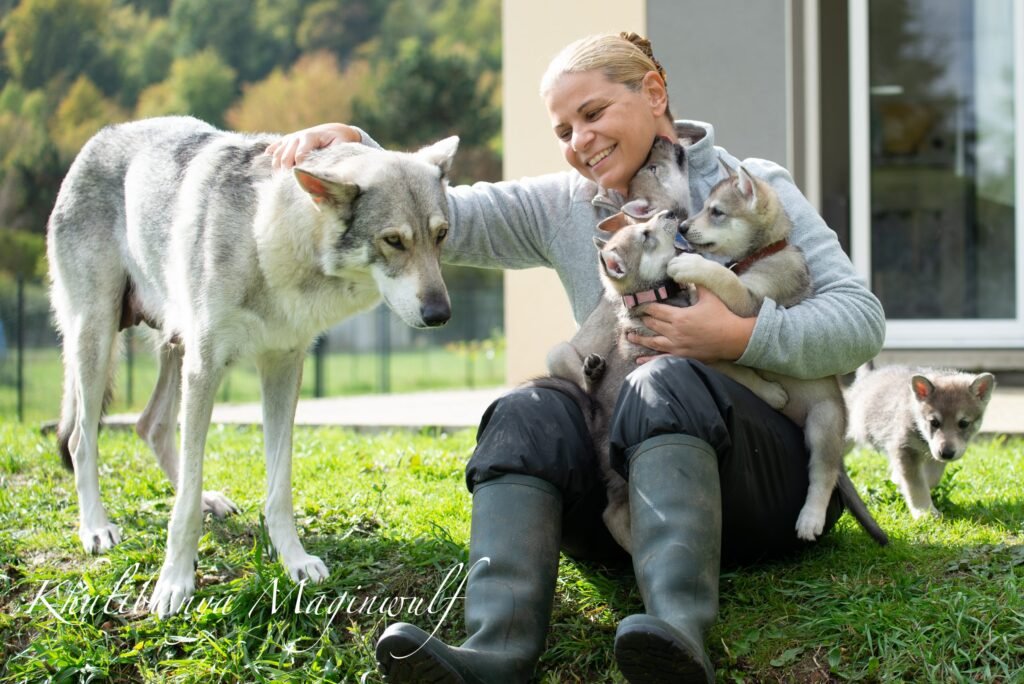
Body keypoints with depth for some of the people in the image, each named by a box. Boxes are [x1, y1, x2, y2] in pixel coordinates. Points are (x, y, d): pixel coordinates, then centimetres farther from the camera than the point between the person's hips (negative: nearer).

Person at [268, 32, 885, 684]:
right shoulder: (562, 208, 16)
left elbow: (862, 320, -3)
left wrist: (743, 337, -17)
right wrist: (353, 148, -12)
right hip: (619, 474, 3)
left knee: (665, 382, -33)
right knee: (528, 415, -26)